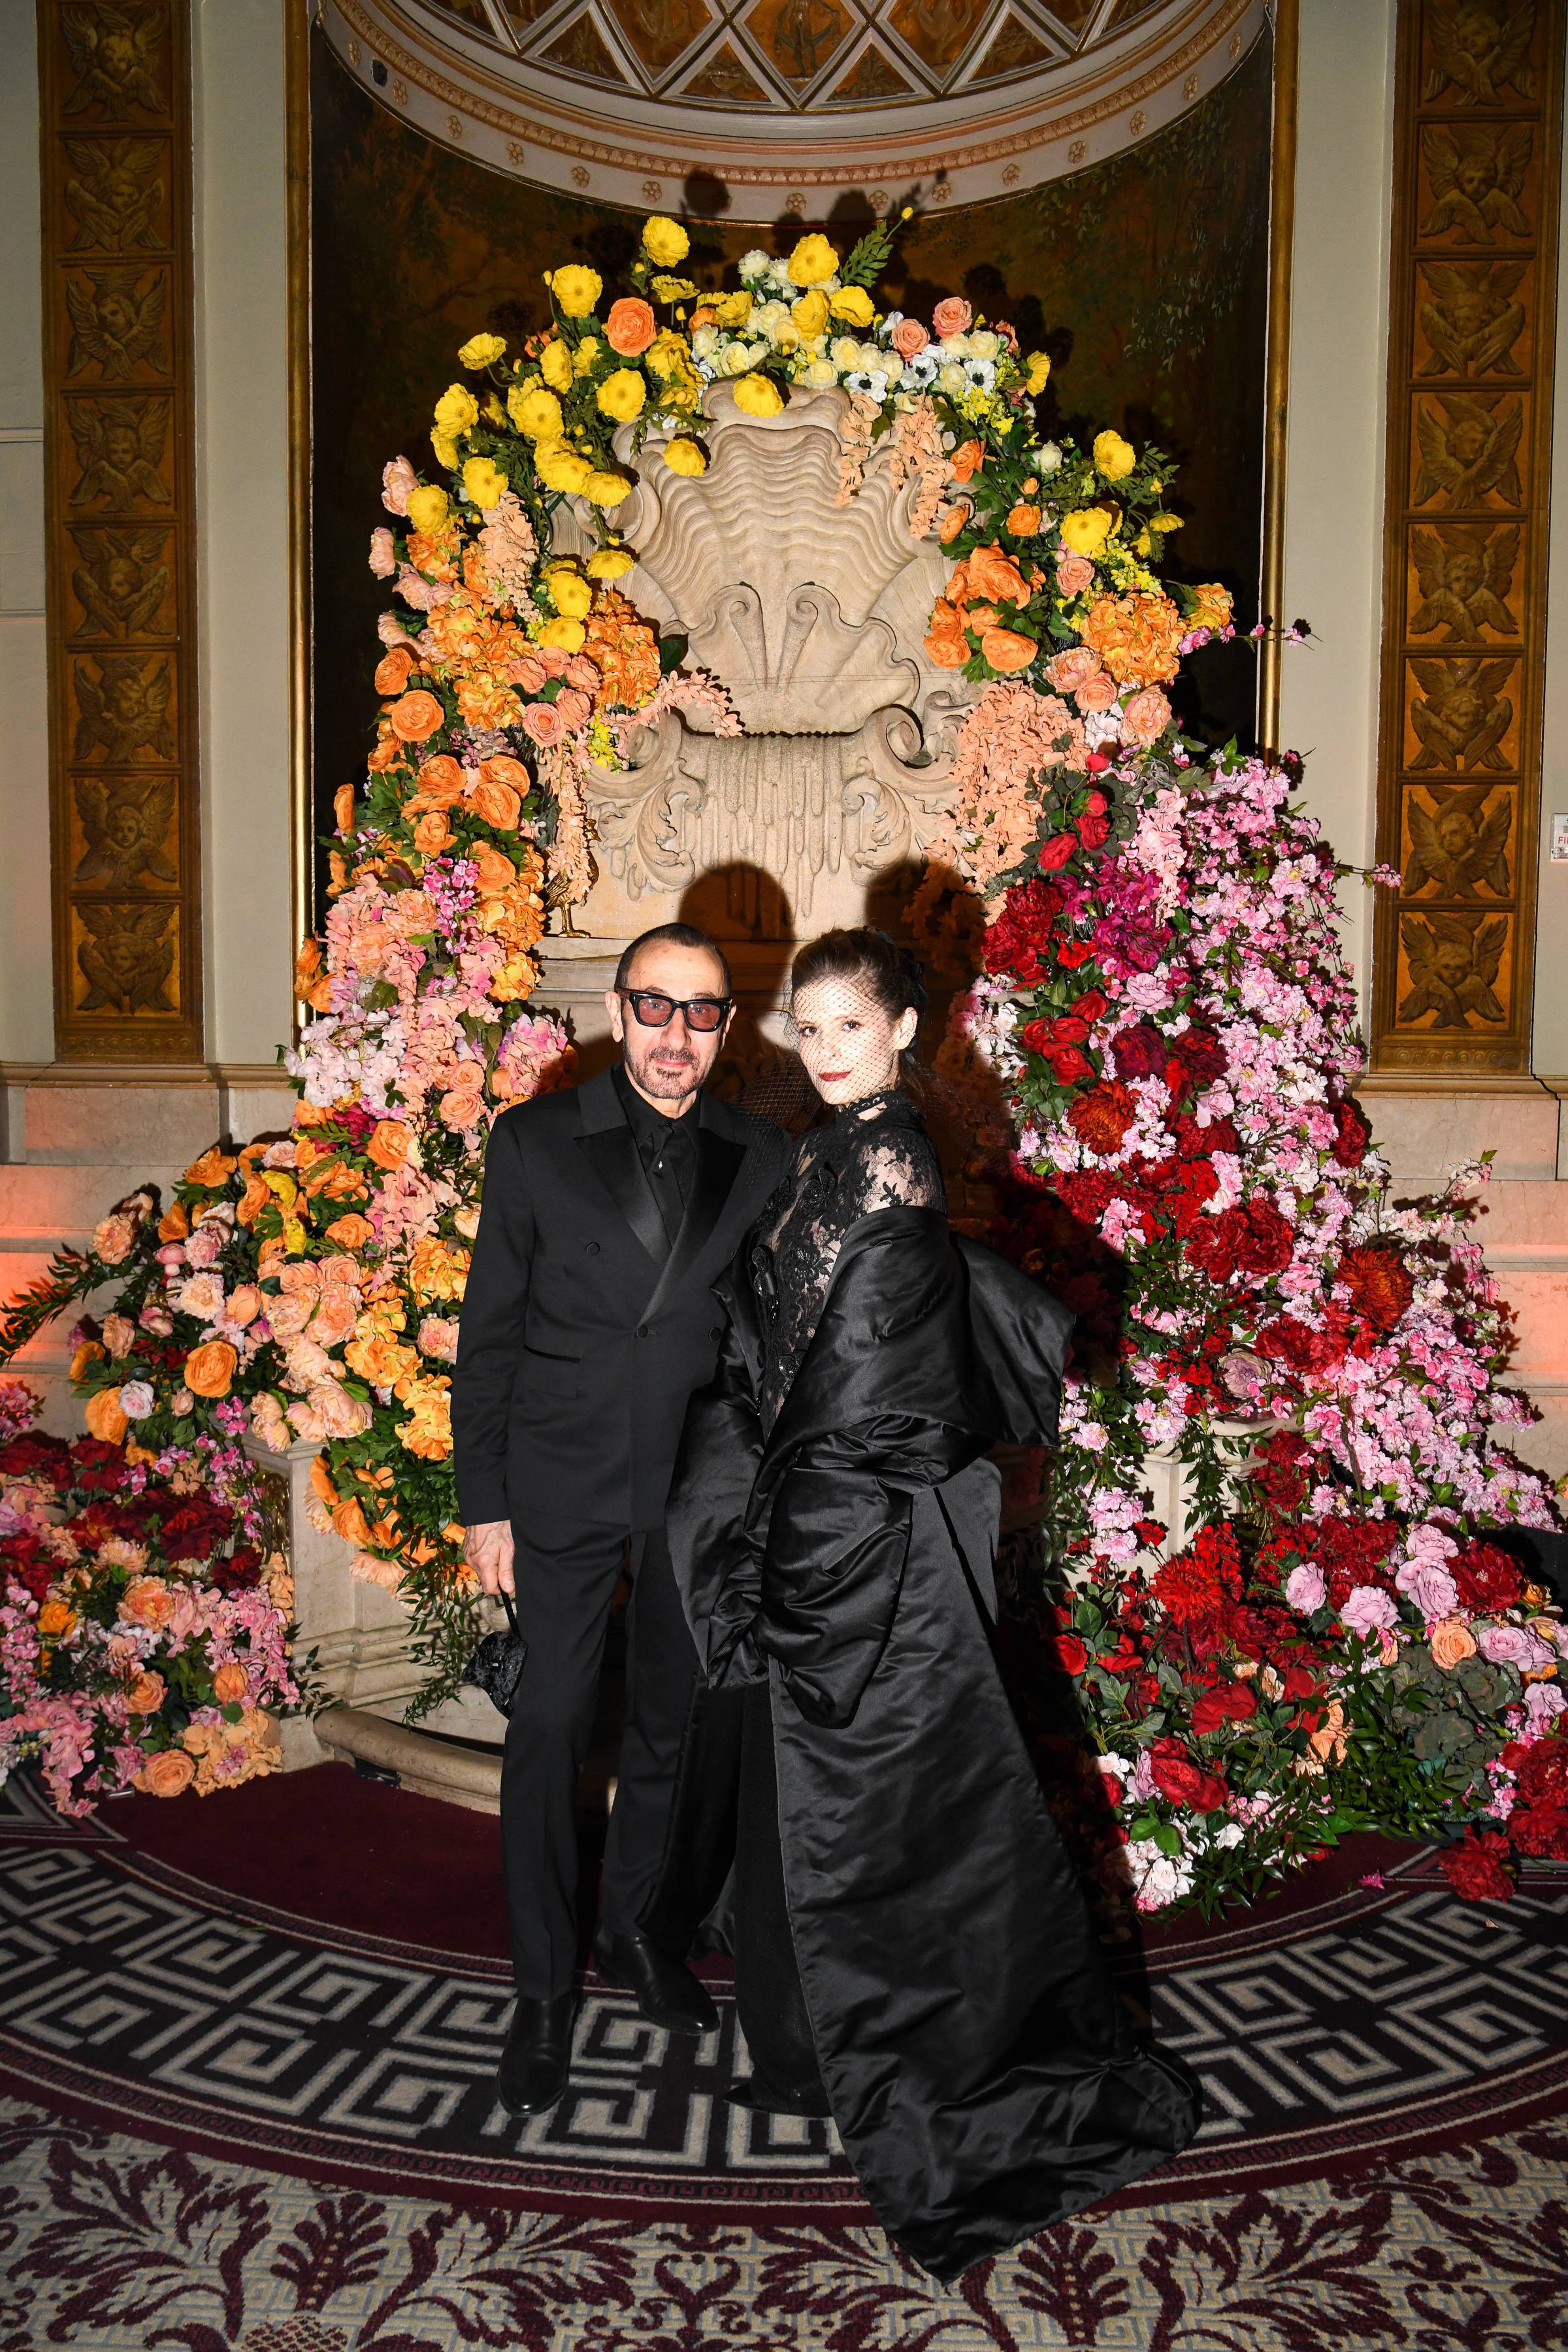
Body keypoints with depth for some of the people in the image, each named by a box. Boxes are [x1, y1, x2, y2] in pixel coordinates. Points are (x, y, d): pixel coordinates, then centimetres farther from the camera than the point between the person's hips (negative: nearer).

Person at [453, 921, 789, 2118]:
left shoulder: (761, 1159, 0)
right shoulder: (535, 1140, -3)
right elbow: (490, 1331, -1)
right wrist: (485, 1500, -4)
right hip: (563, 1487, -1)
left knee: (673, 1726, 15)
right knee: (550, 1731, 3)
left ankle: (637, 1929, 38)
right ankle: (546, 1986, 22)